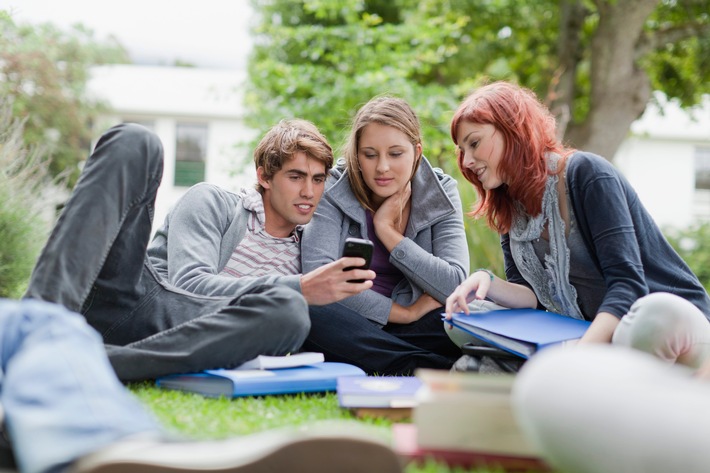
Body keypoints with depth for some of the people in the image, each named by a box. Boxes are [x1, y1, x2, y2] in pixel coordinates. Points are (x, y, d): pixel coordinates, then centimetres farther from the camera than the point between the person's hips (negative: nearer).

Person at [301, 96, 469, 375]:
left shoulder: (439, 193, -2)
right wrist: (405, 313, -17)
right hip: (345, 329, 0)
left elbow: (454, 286, -13)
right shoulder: (334, 191, -8)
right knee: (309, 311, -36)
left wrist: (387, 230, -14)